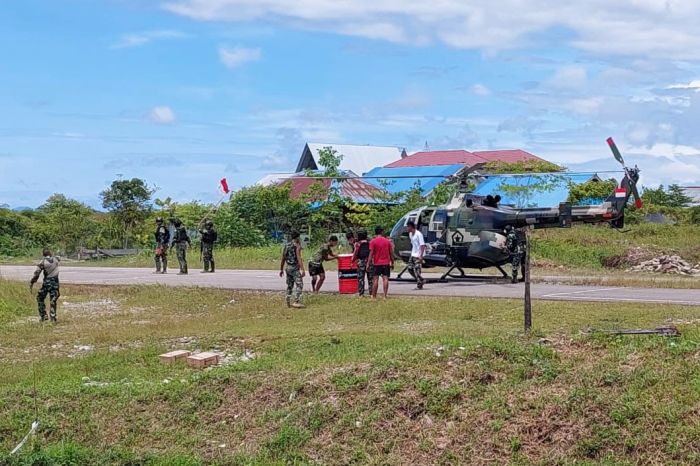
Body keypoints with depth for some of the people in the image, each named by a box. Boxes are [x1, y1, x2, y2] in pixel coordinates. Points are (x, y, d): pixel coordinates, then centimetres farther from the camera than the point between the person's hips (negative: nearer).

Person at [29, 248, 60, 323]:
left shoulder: (43, 262, -7)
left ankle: (43, 316, 8)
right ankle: (53, 317, -2)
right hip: (55, 282, 3)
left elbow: (36, 273, -10)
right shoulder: (55, 260, 3)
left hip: (46, 282, -3)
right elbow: (59, 259, 30)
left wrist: (31, 283, -5)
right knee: (53, 300, 5)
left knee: (40, 298, 14)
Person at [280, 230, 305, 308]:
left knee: (289, 285, 16)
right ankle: (296, 302, -17)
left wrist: (281, 269, 21)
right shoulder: (297, 246, -11)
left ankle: (289, 302, 18)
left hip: (287, 267, 8)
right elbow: (299, 258, -20)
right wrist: (302, 270, -22)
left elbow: (283, 259, 14)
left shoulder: (286, 246, 10)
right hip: (295, 268, -8)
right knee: (299, 285, -7)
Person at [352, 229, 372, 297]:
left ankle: (361, 293, -1)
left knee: (360, 278, 2)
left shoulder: (358, 244, -4)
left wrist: (352, 261, 4)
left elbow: (355, 253, -6)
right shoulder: (369, 243, 5)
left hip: (360, 262, -3)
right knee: (370, 278, 9)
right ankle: (371, 292, 9)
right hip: (369, 261, 3)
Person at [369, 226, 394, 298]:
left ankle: (374, 296, 3)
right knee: (385, 279, 0)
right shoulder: (388, 241, 4)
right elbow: (391, 253, 7)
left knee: (375, 279, 1)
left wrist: (369, 263, -7)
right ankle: (385, 295, -5)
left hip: (376, 263, -2)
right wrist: (392, 263, 15)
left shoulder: (373, 241, -5)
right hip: (386, 263, 2)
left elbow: (371, 253, -10)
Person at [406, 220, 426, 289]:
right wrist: (412, 253, 18)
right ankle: (421, 280, 18)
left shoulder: (418, 234, -17)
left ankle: (419, 285, 2)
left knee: (417, 270, -9)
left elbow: (422, 245, -20)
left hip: (418, 255, -10)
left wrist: (421, 256, -25)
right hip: (413, 255, 10)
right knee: (410, 268, 8)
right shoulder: (410, 234, 11)